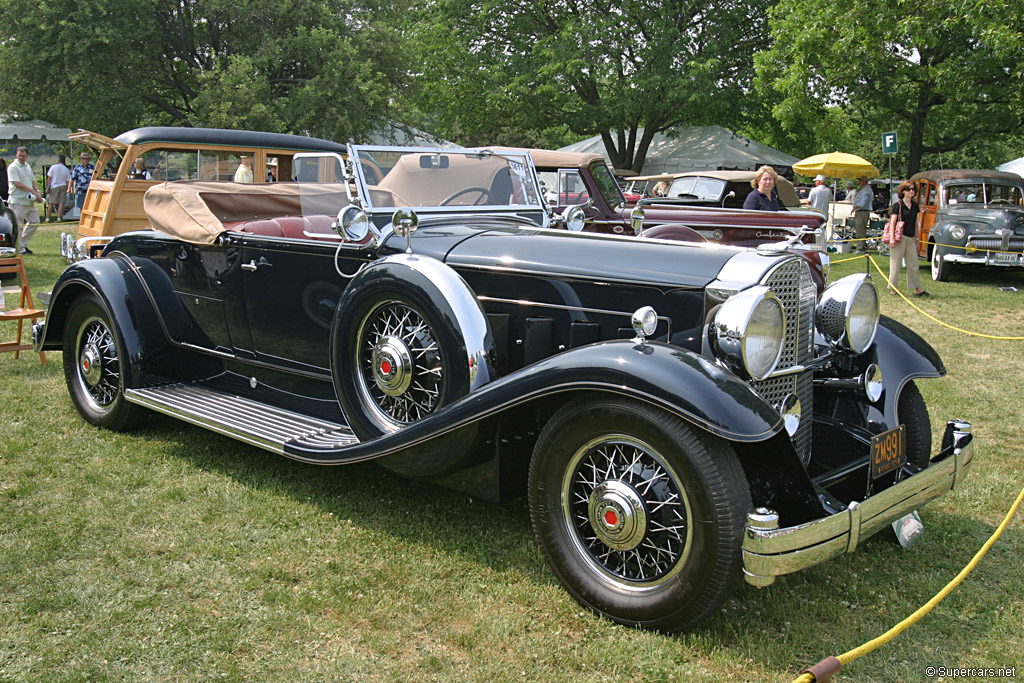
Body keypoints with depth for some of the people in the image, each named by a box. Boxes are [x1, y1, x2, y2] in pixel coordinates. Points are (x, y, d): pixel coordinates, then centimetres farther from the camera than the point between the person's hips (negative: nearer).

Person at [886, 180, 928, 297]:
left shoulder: (915, 205, 15)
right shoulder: (898, 205, -3)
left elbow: (915, 223, 20)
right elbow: (892, 222, -8)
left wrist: (916, 239, 20)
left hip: (911, 238, 6)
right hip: (900, 237, -6)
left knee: (914, 264, 7)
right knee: (895, 264, -1)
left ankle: (917, 289, 12)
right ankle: (893, 289, 6)